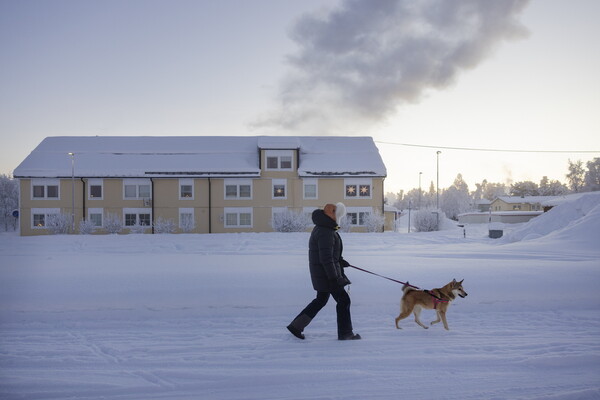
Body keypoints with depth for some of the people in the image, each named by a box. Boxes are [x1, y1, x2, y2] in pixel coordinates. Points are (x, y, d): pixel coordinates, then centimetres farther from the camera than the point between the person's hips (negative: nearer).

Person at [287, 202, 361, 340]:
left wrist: (339, 261, 22)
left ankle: (296, 325, 21)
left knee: (321, 300, 19)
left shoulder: (321, 228, 13)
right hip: (326, 272, -11)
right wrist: (333, 278, -26)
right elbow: (326, 258, -26)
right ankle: (345, 333, 8)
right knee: (343, 299, -1)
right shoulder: (326, 233, -21)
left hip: (322, 272, 11)